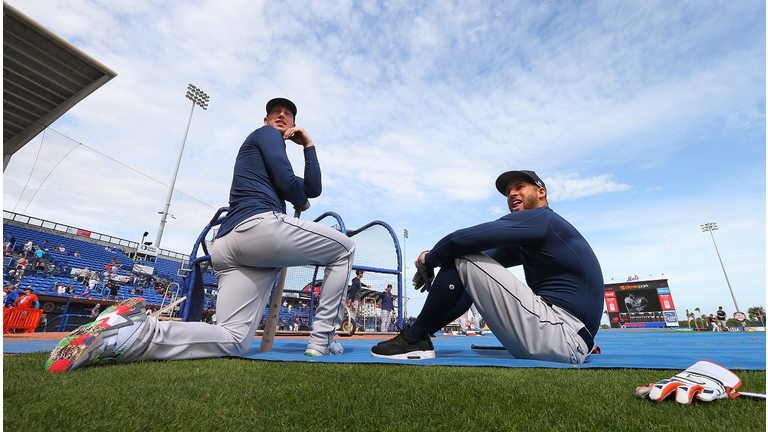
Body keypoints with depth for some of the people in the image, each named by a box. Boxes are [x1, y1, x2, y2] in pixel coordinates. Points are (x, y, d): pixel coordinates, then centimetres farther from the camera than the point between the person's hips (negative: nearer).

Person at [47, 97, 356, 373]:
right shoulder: (265, 134, 14)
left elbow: (312, 189, 27)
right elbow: (289, 185, -3)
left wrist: (309, 145, 25)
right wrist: (301, 205, 19)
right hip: (261, 225, -9)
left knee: (232, 341, 0)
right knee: (343, 249, 5)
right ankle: (321, 342, -3)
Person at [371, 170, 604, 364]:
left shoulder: (539, 218, -11)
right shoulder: (526, 239, 21)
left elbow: (461, 239, -20)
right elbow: (487, 256, 17)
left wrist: (427, 261, -2)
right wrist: (435, 258, 2)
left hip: (564, 339, -10)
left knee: (462, 258, -14)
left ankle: (414, 339, -3)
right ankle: (417, 336, 11)